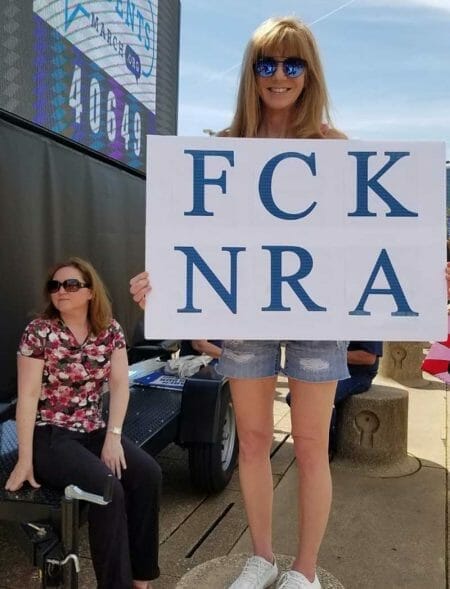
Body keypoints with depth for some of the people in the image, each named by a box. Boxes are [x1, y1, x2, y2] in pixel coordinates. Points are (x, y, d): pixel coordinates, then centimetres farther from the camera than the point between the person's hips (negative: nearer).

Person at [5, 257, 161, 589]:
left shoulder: (110, 330, 1)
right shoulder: (39, 331, -9)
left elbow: (120, 384, -5)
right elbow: (28, 396, -12)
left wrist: (113, 437, -16)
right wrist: (25, 459, -16)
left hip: (93, 430, 4)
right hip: (49, 435, -4)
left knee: (148, 474, -17)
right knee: (107, 488, -26)